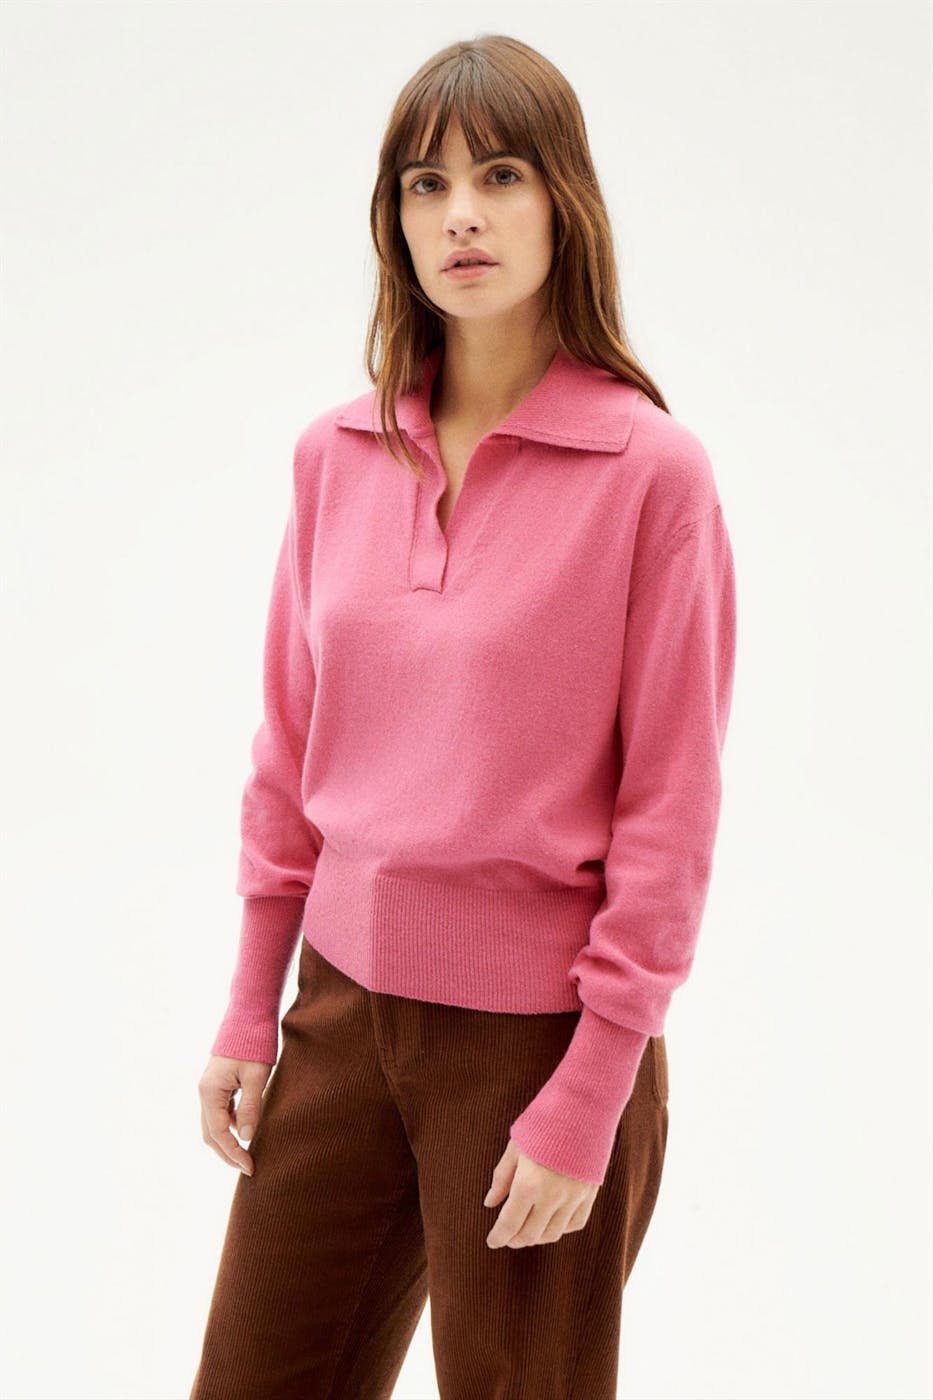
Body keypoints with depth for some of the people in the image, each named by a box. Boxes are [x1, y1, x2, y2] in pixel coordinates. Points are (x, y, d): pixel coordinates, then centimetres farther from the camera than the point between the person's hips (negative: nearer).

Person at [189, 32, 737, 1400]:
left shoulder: (652, 471, -12)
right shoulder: (337, 456, 3)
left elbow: (670, 810, -11)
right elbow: (291, 752, 9)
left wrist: (591, 1098, -12)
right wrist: (250, 1014, 10)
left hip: (535, 1030, -4)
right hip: (345, 1009, 5)